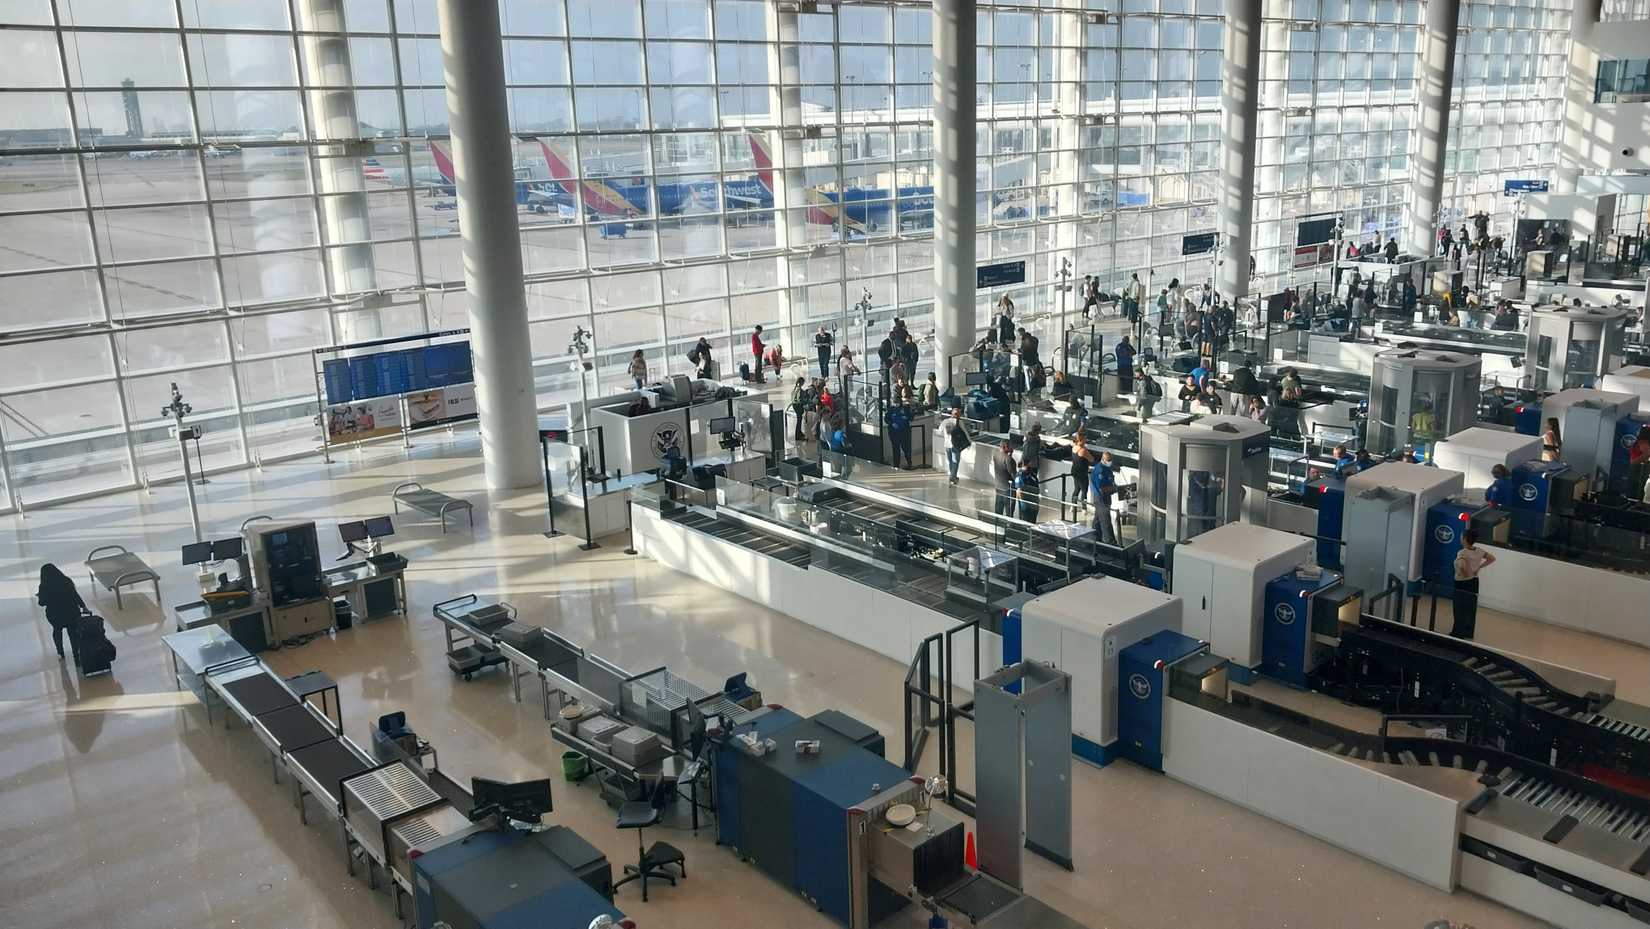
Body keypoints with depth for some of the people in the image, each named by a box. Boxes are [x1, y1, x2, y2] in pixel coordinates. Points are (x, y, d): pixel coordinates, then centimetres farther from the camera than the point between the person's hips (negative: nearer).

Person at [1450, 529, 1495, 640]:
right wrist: (1479, 567, 5)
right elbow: (1492, 558, 12)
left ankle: (1458, 633, 14)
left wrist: (1465, 574, -21)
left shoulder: (1462, 553, -23)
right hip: (1474, 583, 7)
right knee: (1470, 609, 17)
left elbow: (1462, 566, -42)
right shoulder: (1479, 551, -1)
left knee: (1461, 610, 5)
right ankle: (1468, 633, 28)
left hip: (1462, 585, -7)